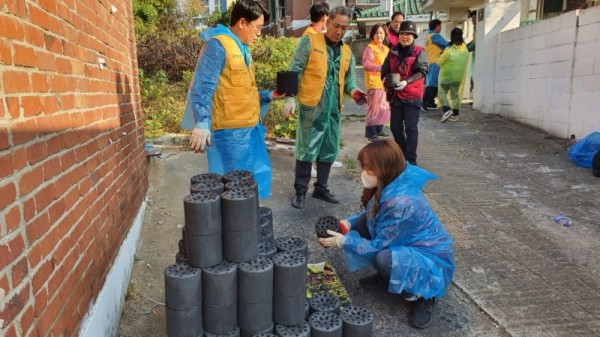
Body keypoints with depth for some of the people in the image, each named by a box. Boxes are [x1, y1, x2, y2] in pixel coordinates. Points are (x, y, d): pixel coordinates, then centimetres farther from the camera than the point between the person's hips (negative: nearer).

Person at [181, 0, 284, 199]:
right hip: (230, 131, -9)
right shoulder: (218, 45, -11)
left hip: (249, 128, 9)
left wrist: (268, 96, 13)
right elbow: (202, 88, -20)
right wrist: (202, 124, -30)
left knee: (256, 178, 16)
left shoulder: (242, 49, 16)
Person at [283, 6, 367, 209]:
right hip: (311, 106, -6)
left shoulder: (347, 52, 14)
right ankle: (300, 191, 10)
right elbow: (294, 72, -7)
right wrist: (290, 98, -15)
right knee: (307, 150, -2)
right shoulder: (309, 43, -3)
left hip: (333, 108, 6)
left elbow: (348, 78, 20)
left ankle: (320, 188, 27)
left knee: (329, 151, 12)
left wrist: (353, 91, -2)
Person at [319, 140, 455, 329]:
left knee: (385, 258, -36)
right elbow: (372, 214, 9)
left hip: (429, 258, -8)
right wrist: (349, 223, -8)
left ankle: (421, 295, -6)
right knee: (361, 223, -7)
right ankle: (386, 277, 11)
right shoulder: (390, 186, -9)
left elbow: (378, 246, -25)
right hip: (406, 245, 8)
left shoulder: (402, 203, -35)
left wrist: (342, 241, -17)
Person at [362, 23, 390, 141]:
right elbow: (366, 65, -20)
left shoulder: (386, 49, 16)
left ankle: (379, 130, 25)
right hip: (374, 83, -8)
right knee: (374, 108, -9)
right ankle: (371, 133, -2)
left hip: (385, 83, 8)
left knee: (384, 108, 13)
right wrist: (382, 68, -29)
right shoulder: (369, 48, -8)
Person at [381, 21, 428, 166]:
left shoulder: (419, 52, -3)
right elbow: (385, 70, 10)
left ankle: (411, 160, 4)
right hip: (395, 95, 5)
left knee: (411, 128, -4)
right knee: (395, 127, 13)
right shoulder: (393, 52, 10)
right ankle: (401, 155, 31)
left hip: (412, 96, -5)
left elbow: (421, 71, -15)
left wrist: (406, 82, -29)